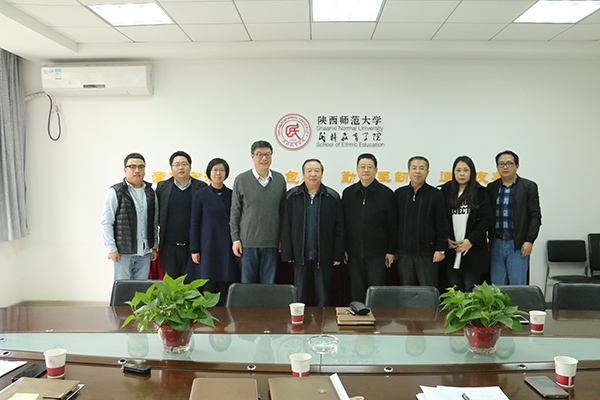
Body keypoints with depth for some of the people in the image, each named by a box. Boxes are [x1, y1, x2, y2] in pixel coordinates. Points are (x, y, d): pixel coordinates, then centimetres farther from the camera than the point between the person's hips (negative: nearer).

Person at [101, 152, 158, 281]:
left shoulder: (150, 193, 12)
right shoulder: (116, 192, -2)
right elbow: (106, 222, -4)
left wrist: (154, 247, 13)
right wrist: (111, 249, -9)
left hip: (145, 253, 4)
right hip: (123, 252, -4)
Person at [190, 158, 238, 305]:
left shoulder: (231, 195, 8)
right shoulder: (201, 195, 2)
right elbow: (194, 224, 2)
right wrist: (194, 250, -2)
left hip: (227, 247, 2)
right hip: (207, 246, -2)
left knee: (226, 287, 3)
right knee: (208, 288, -1)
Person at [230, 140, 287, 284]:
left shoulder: (280, 179, 6)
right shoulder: (241, 180, 0)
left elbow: (283, 211, 11)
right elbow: (235, 212, 3)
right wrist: (235, 239, -1)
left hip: (271, 242, 2)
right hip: (247, 242, -1)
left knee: (269, 285, 9)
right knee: (247, 284, 7)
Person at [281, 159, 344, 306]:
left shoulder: (333, 197, 2)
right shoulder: (292, 196, 3)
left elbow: (339, 229, 2)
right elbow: (286, 227, 2)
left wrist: (338, 256, -2)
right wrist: (287, 254, -2)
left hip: (324, 257, 0)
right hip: (301, 256, 1)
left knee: (323, 299, 9)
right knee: (299, 298, 10)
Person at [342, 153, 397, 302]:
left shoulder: (386, 193, -1)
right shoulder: (348, 193, 6)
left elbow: (392, 225, 1)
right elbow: (342, 223, 9)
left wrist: (391, 251, -1)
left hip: (377, 253, -2)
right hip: (354, 254, 3)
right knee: (357, 293, 9)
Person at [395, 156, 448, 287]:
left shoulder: (436, 195, 1)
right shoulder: (399, 194, 8)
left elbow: (442, 225, 1)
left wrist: (441, 249, -5)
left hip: (427, 254, -2)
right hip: (404, 254, 3)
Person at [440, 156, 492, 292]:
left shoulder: (480, 193, 4)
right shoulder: (445, 192, 9)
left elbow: (487, 220, -2)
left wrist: (470, 241, -9)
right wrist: (444, 239, -2)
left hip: (473, 252, -2)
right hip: (451, 251, 2)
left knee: (471, 291, -1)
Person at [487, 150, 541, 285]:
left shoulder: (529, 186, 2)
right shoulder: (491, 188, 10)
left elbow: (535, 216, -2)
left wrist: (529, 241, -10)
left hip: (518, 245, -3)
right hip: (496, 244, 3)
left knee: (518, 284, -2)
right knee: (497, 285, 5)